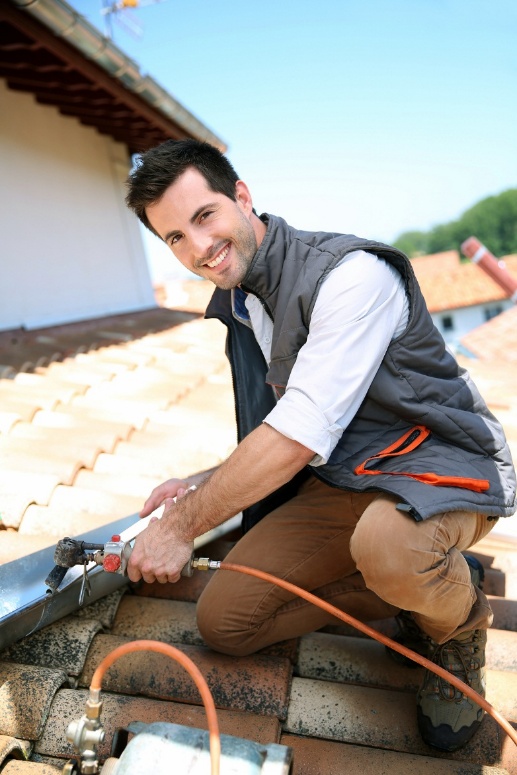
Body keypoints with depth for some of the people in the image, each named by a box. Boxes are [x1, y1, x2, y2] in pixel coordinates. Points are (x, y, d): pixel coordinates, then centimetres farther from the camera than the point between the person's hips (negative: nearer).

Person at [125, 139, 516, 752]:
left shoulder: (350, 273, -21)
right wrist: (200, 489, 9)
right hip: (338, 481, 7)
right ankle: (414, 587, 8)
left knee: (386, 543, -42)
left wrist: (183, 524, -16)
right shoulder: (237, 306, 8)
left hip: (437, 462, -7)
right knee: (224, 620, -3)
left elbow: (299, 435, -26)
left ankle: (459, 623, -3)